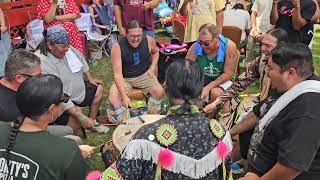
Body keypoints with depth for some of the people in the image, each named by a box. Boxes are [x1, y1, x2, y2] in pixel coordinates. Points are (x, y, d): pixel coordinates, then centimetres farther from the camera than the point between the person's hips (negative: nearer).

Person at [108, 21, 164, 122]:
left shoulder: (148, 40, -11)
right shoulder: (117, 46, -21)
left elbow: (156, 52, 15)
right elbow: (117, 73, -24)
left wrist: (152, 68, 0)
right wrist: (124, 95, -32)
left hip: (143, 75, 2)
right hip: (124, 79, -2)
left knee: (159, 91, -24)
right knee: (113, 99, -27)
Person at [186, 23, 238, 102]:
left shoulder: (229, 46, -22)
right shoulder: (195, 47, -19)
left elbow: (227, 74, -18)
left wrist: (208, 87, -27)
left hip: (222, 80, -2)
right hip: (201, 78, 2)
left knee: (215, 93, -33)